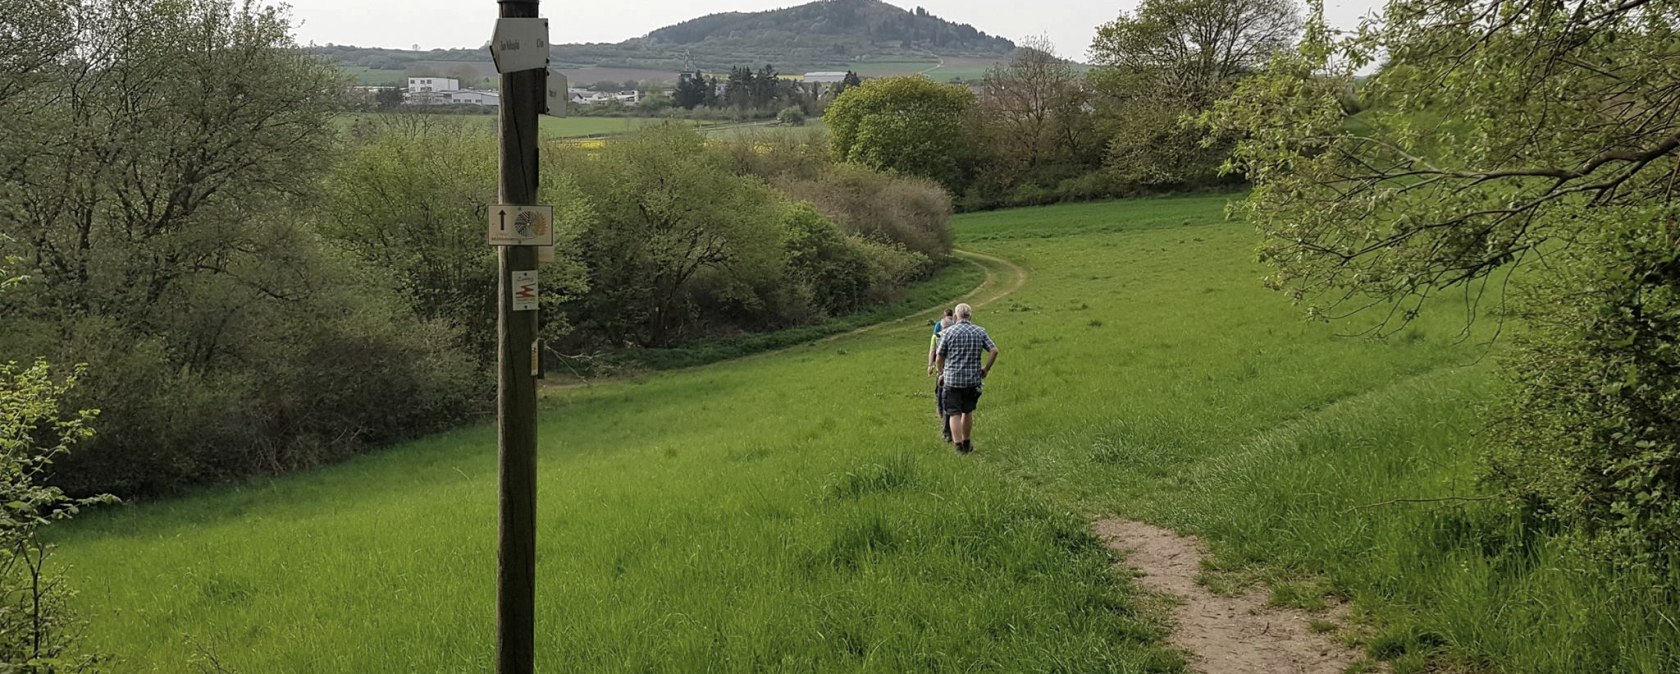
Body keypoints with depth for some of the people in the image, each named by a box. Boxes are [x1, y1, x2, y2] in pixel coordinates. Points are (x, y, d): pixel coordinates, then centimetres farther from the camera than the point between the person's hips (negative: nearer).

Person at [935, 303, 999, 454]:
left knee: (955, 414, 0)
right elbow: (994, 351, -5)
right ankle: (967, 444, 28)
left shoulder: (948, 332, -4)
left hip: (952, 379, -3)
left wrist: (942, 372, 18)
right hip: (973, 380, 3)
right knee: (968, 412, 19)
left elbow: (939, 357, 0)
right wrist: (986, 369, 6)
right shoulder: (980, 332, 3)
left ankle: (959, 446, -9)